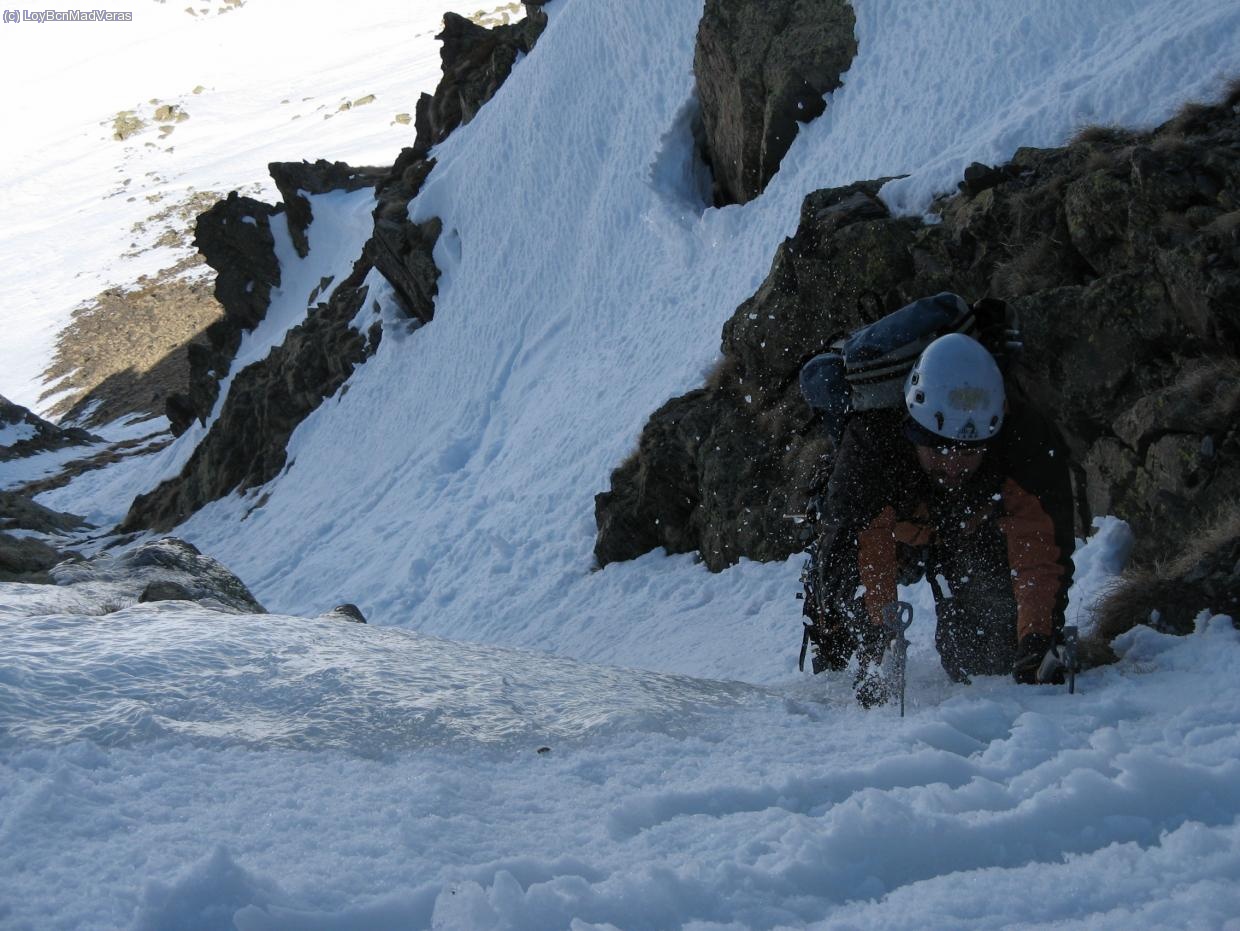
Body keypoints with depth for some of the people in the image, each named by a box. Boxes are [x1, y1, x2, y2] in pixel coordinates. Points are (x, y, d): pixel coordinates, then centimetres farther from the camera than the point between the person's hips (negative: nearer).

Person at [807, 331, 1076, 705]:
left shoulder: (1028, 445, -38)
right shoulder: (870, 440, -43)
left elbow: (1042, 553, -37)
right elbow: (864, 553, -48)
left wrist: (1036, 642, -49)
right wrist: (870, 653, -57)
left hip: (973, 532, -1)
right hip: (893, 534, 1)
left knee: (987, 657, -14)